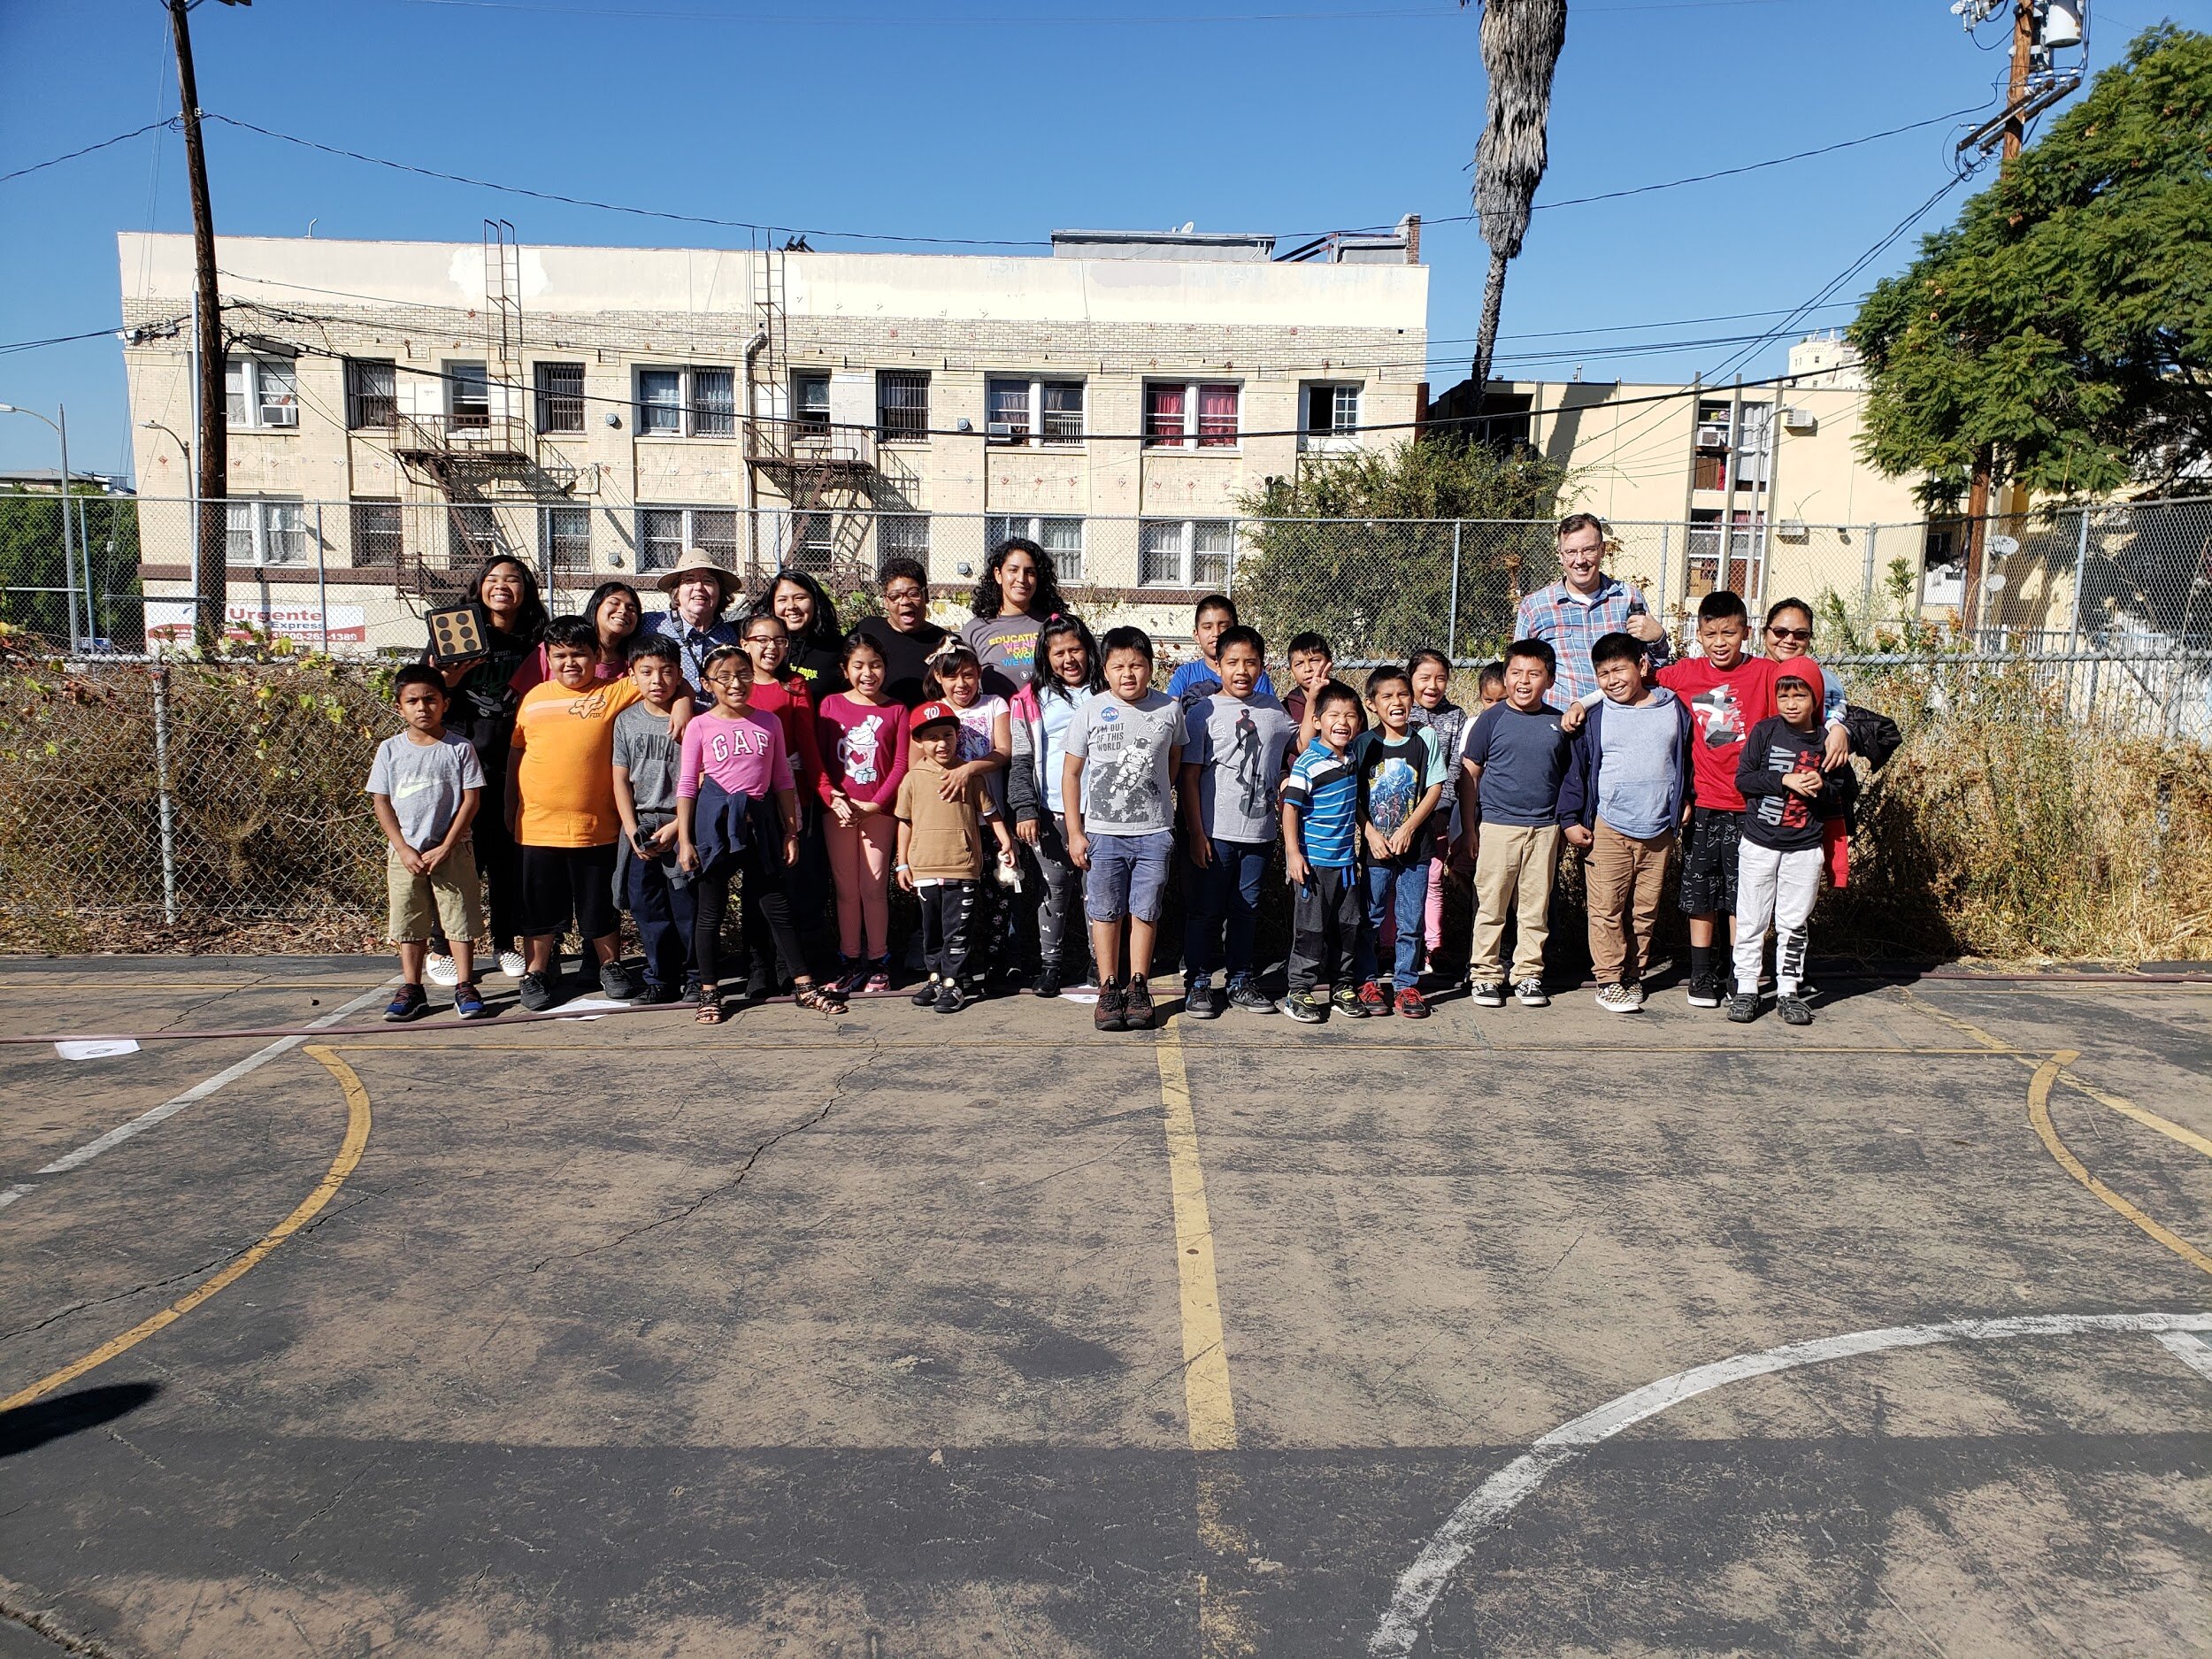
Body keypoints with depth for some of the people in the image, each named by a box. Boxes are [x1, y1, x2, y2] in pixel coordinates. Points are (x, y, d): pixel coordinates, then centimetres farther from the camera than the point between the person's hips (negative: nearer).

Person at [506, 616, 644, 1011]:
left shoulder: (614, 693, -2)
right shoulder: (534, 698, 6)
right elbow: (515, 754, 14)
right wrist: (510, 810, 15)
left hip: (596, 827, -2)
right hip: (538, 826, 2)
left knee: (600, 906, 11)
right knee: (541, 908, 12)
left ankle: (611, 967, 30)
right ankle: (536, 973, 27)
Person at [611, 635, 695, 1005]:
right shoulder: (627, 720, 7)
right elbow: (621, 780, 7)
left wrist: (677, 826, -11)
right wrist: (633, 832, -3)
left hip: (683, 826, -3)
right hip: (639, 831, 3)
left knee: (688, 911, 0)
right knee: (647, 911, 7)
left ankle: (694, 978, 15)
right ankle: (660, 981, 19)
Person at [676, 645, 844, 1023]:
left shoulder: (769, 723, 6)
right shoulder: (700, 726, -1)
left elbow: (783, 781, 10)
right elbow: (686, 786, 0)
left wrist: (790, 832, 7)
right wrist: (685, 840, -5)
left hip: (761, 819, 2)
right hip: (715, 821, -2)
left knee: (778, 906, 7)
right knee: (710, 911, 5)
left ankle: (804, 985, 14)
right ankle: (709, 994, 16)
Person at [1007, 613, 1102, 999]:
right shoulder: (1031, 700, 6)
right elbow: (1021, 761, 3)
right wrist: (1025, 809, -6)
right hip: (1049, 812, -1)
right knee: (1053, 887, 3)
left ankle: (1093, 959, 16)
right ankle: (1050, 963, 13)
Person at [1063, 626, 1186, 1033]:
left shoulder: (1169, 709, 1)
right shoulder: (1091, 711, -2)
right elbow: (1071, 773, 2)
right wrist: (1075, 833, -1)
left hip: (1154, 832, 1)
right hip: (1102, 832, 0)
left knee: (1145, 912, 5)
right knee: (1106, 912, 6)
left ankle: (1139, 988, 17)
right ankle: (1109, 988, 17)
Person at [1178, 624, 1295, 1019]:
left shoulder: (1272, 709, 8)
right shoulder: (1203, 711, -5)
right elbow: (1190, 775, -6)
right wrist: (1195, 831, -10)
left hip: (1260, 831, 4)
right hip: (1214, 831, -4)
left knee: (1247, 909, 13)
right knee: (1206, 909, 4)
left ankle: (1240, 980, 25)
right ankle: (1198, 984, 15)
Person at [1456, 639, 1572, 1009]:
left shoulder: (1559, 723, 7)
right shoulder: (1491, 719, -2)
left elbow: (1566, 777, 16)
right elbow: (1468, 776, 0)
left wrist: (1567, 825, 12)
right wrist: (1468, 830, -3)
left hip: (1543, 829, 3)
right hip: (1496, 825, -2)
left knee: (1536, 909, 9)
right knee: (1490, 908, 3)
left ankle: (1528, 975, 19)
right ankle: (1485, 975, 13)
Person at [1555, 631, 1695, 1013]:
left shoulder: (1675, 710, 5)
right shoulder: (1596, 717, -1)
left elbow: (1688, 760, 17)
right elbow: (1576, 769, 2)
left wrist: (1684, 801, 13)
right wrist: (1570, 819, -1)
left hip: (1659, 831, 2)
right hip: (1608, 828, -2)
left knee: (1646, 909, 9)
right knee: (1607, 908, -2)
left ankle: (1634, 975, 22)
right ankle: (1609, 979, 6)